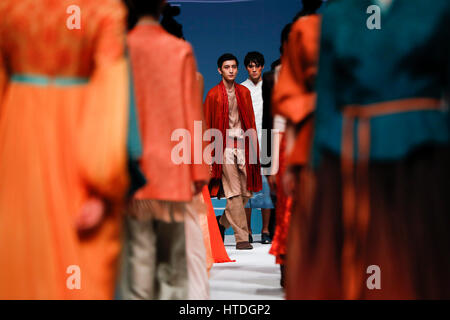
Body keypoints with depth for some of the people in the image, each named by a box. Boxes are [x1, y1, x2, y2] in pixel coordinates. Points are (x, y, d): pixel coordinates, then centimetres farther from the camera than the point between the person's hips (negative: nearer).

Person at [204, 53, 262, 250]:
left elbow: (251, 122, 15)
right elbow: (207, 126, 2)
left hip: (243, 145, 4)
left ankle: (223, 223, 25)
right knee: (234, 193, -7)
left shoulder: (244, 92, 13)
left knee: (247, 192, 3)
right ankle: (241, 238, -5)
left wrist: (254, 147, 7)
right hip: (224, 146, -4)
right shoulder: (213, 94, 2)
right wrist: (209, 155, -2)